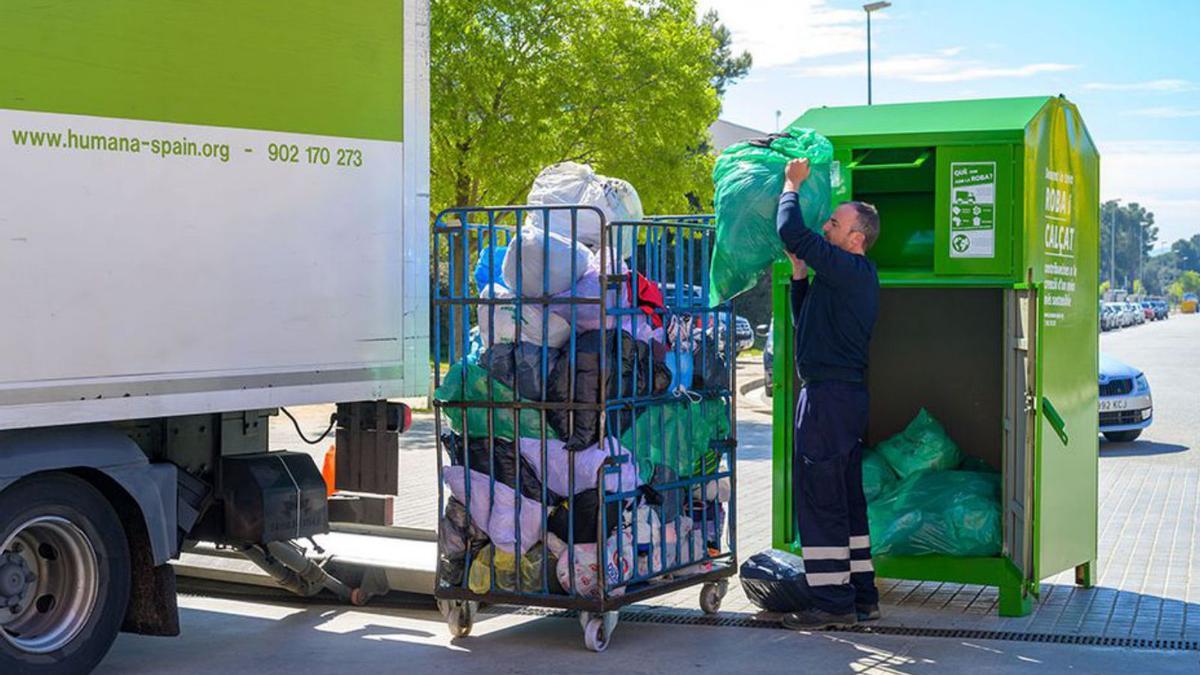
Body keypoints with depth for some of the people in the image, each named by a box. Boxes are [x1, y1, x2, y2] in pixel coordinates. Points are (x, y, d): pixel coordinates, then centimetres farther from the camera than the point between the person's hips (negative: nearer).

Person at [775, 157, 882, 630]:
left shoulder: (850, 269, -14)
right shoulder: (852, 275, 17)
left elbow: (792, 233, -23)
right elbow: (805, 320, 26)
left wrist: (791, 185, -7)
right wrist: (799, 271, 16)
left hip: (829, 396, -10)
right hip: (846, 394, 10)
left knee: (819, 498, -6)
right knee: (846, 498, 14)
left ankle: (832, 601, -2)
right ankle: (861, 596, 20)